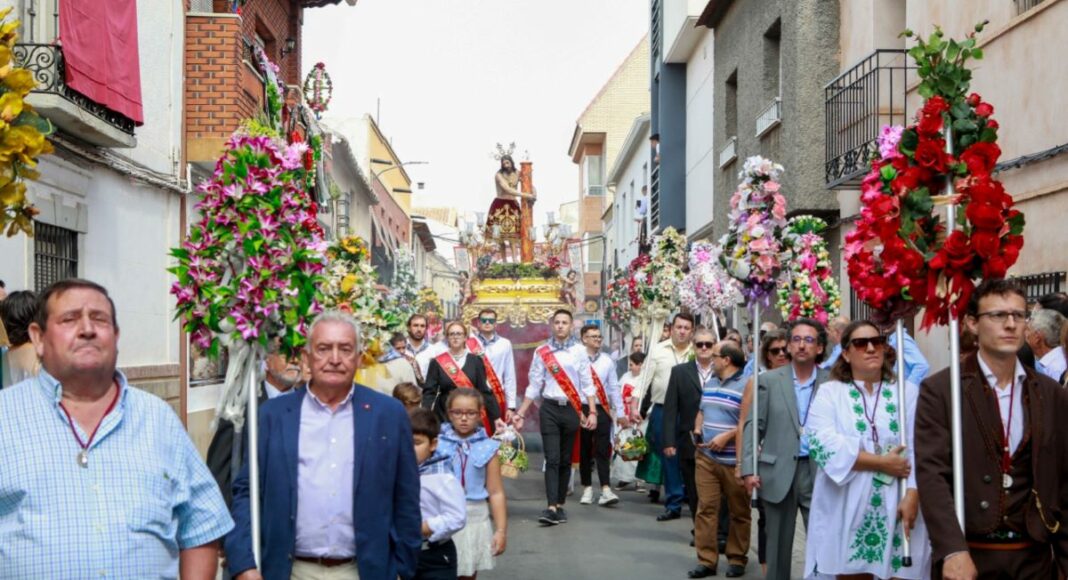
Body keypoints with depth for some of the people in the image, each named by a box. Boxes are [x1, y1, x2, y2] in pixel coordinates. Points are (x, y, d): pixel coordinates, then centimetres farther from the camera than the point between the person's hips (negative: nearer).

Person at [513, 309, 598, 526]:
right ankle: (551, 508, -15)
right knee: (552, 459, -9)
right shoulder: (541, 352, 4)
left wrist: (592, 412, -7)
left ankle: (560, 505, 16)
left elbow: (587, 384, 2)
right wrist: (520, 414, 2)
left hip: (572, 409, 1)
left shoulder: (579, 351, 3)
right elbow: (534, 386, 6)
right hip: (550, 409, -1)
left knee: (565, 460, 8)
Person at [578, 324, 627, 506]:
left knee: (603, 450, -4)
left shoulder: (606, 361, 7)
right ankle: (587, 488, 19)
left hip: (602, 409, 2)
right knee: (584, 451, 8)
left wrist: (620, 413, 8)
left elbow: (614, 387, 9)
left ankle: (606, 490, -8)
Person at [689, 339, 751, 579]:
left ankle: (737, 559, 19)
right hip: (706, 457, 6)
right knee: (706, 508, 2)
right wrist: (697, 430, 4)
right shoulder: (709, 383, 14)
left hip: (734, 460, -6)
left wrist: (726, 437, -20)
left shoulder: (746, 385, -11)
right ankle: (706, 560, 7)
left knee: (739, 512, 7)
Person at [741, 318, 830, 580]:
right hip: (778, 473, 0)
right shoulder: (769, 380, 4)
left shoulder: (831, 382, 4)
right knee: (778, 545, 9)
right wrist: (749, 469, -6)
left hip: (819, 472, 0)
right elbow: (753, 425, 2)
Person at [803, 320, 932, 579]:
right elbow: (822, 443, -10)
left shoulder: (908, 392, 9)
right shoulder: (829, 393, 6)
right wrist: (882, 462, -11)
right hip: (847, 511, -1)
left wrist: (912, 496, -13)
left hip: (898, 510, 1)